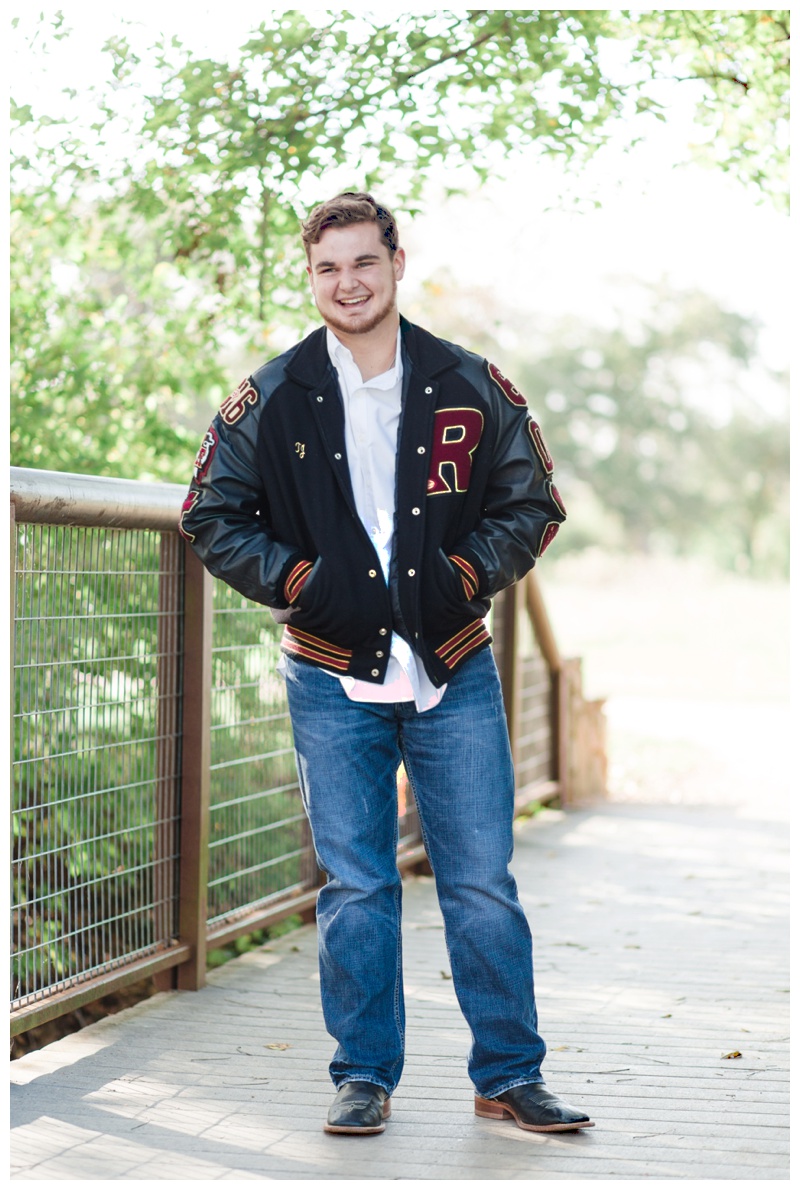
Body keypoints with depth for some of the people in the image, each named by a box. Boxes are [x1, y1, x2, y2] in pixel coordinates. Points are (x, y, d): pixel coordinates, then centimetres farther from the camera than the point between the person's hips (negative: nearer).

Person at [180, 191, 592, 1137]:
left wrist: (465, 576, -5)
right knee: (354, 889, 3)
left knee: (482, 886, 1)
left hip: (455, 675, 0)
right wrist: (299, 581, -7)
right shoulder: (269, 402, 1)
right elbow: (212, 518, 7)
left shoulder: (471, 388, 3)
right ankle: (363, 1078, 16)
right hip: (334, 681, 0)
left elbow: (531, 505, 10)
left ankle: (508, 1076, 13)